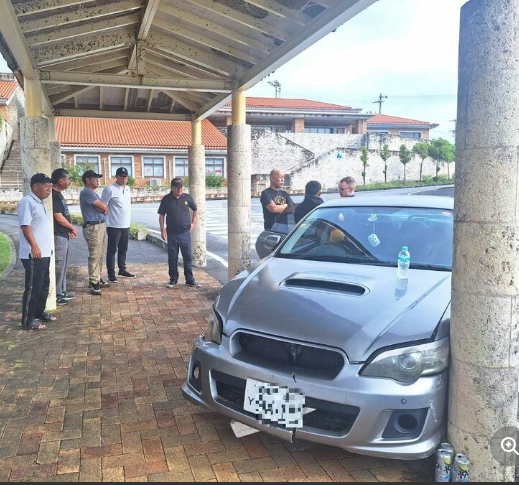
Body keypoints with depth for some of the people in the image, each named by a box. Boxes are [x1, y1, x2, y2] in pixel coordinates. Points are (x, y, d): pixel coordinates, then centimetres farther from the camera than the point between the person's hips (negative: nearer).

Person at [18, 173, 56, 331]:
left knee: (44, 285, 17)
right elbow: (25, 225, -21)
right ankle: (28, 320, 5)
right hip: (33, 254, -10)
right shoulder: (27, 202, -14)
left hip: (44, 253, 10)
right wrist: (34, 246, -26)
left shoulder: (40, 203, 16)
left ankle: (39, 313, 30)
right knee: (33, 288, -3)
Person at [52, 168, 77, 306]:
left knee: (63, 264, 15)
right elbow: (59, 218, -20)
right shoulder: (54, 195, -16)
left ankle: (62, 291, 23)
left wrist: (70, 229, 6)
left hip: (63, 234, 10)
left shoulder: (58, 194, 14)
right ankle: (56, 295, 3)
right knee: (58, 264, -4)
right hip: (58, 235, -10)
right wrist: (72, 228, -5)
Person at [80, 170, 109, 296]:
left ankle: (97, 278, 23)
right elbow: (103, 207, -15)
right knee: (94, 255, -10)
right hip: (93, 227, -10)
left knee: (100, 255, 14)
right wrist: (104, 208, 7)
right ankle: (93, 283, -8)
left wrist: (103, 209, -5)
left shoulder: (93, 193, 21)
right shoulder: (86, 192, -11)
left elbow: (104, 208, 16)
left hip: (101, 226, 10)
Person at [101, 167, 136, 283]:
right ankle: (111, 274, 8)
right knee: (112, 250, 2)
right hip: (114, 226, -7)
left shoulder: (128, 189, 11)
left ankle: (122, 270, 29)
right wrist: (104, 223, -13)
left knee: (123, 249, 16)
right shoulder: (109, 189, -11)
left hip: (126, 225, 7)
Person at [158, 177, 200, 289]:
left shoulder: (187, 198, 1)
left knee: (188, 257, 4)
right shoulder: (166, 199, -2)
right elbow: (161, 215, 3)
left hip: (185, 233, 1)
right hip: (172, 233, -1)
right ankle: (173, 279, 20)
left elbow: (195, 210, 16)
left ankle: (190, 280, 13)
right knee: (172, 258, 7)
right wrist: (163, 230, -3)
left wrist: (193, 222, 8)